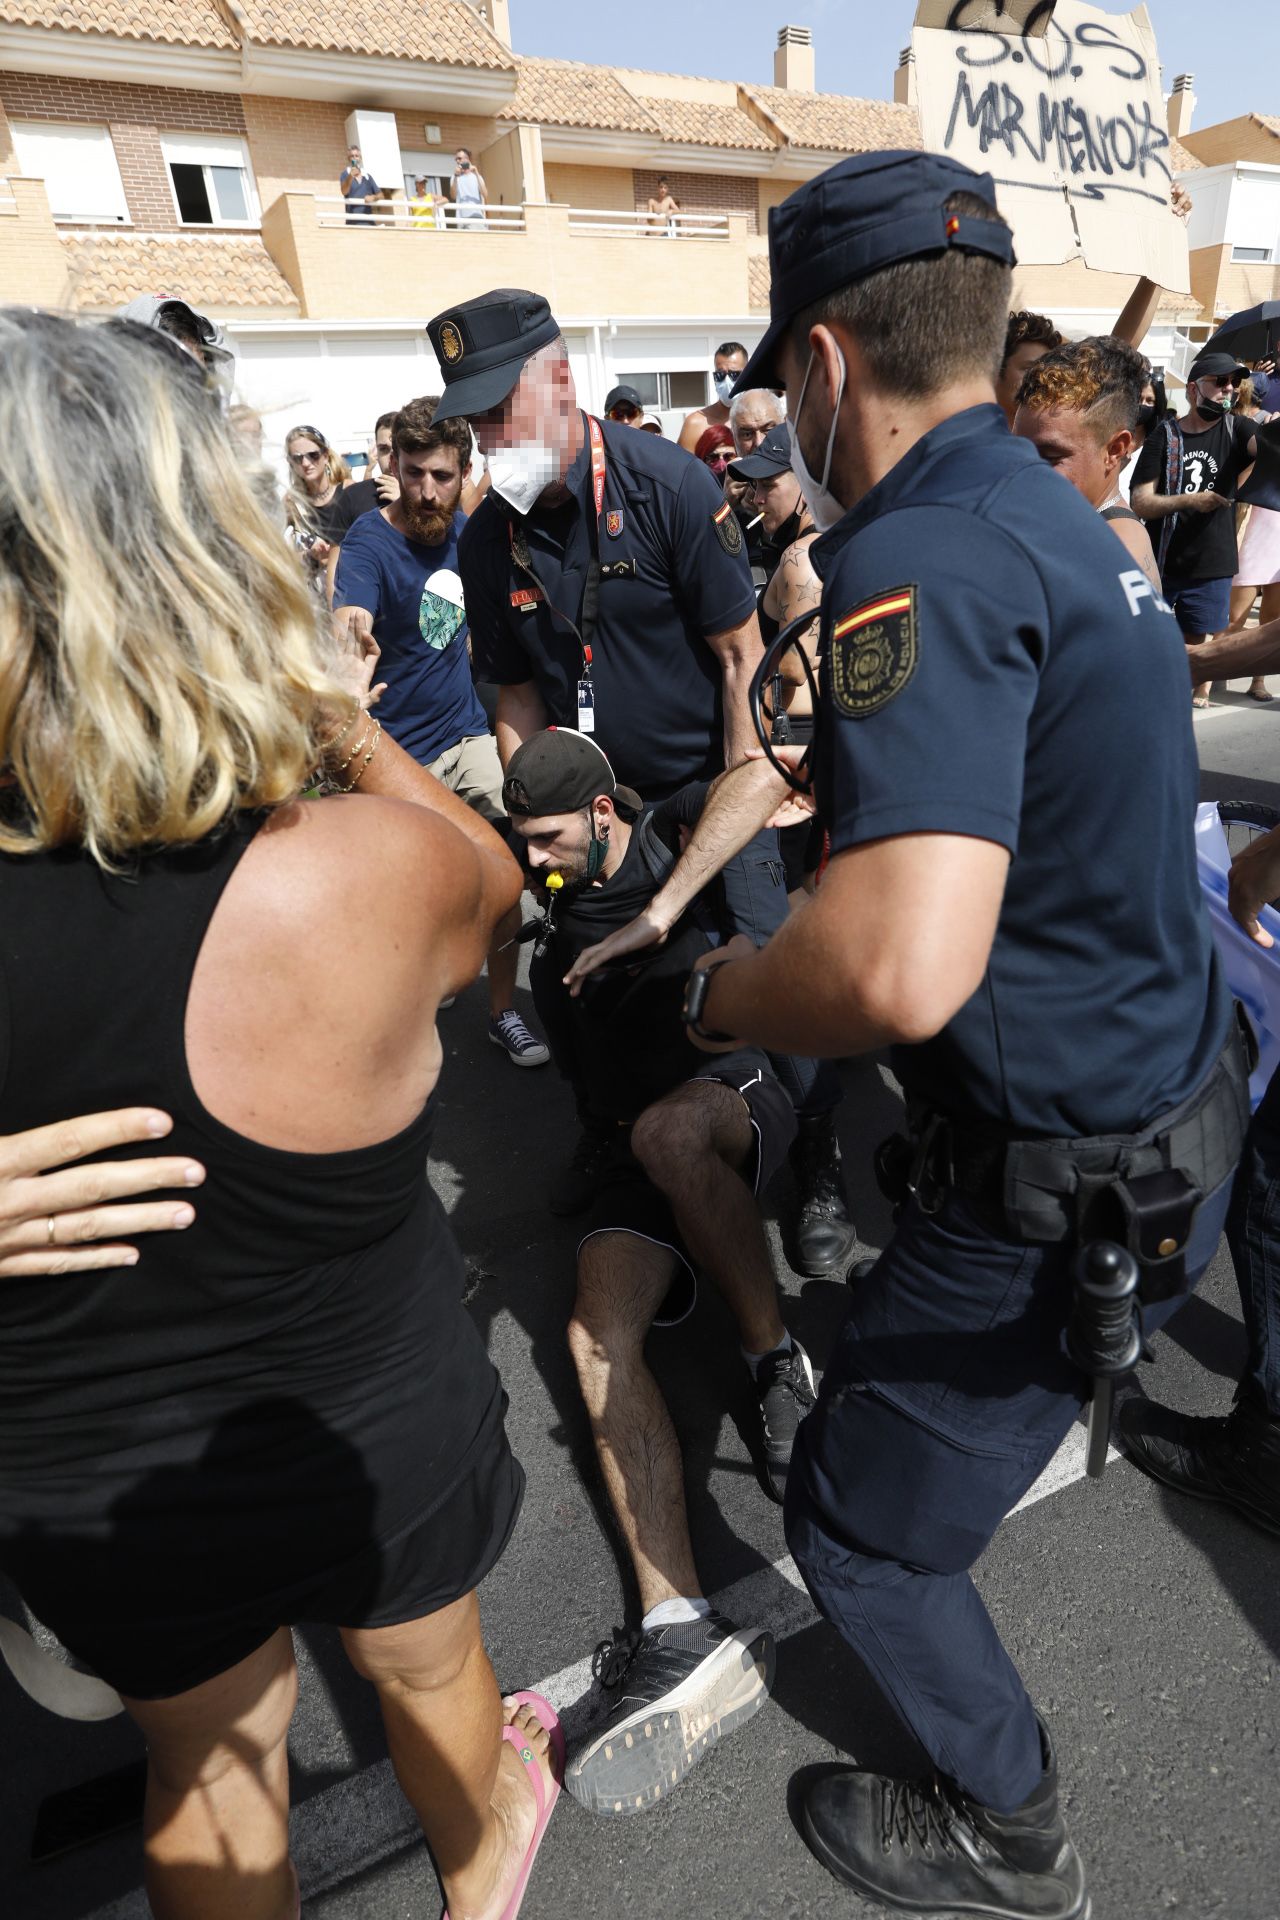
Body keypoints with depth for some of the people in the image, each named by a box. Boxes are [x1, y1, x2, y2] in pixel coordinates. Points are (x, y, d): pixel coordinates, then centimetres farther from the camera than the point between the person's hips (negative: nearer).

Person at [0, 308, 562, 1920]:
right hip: (373, 1443, 0)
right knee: (425, 1668, 33)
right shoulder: (359, 876, -34)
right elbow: (488, 873, -10)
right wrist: (341, 713, -1)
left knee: (205, 1758, 31)